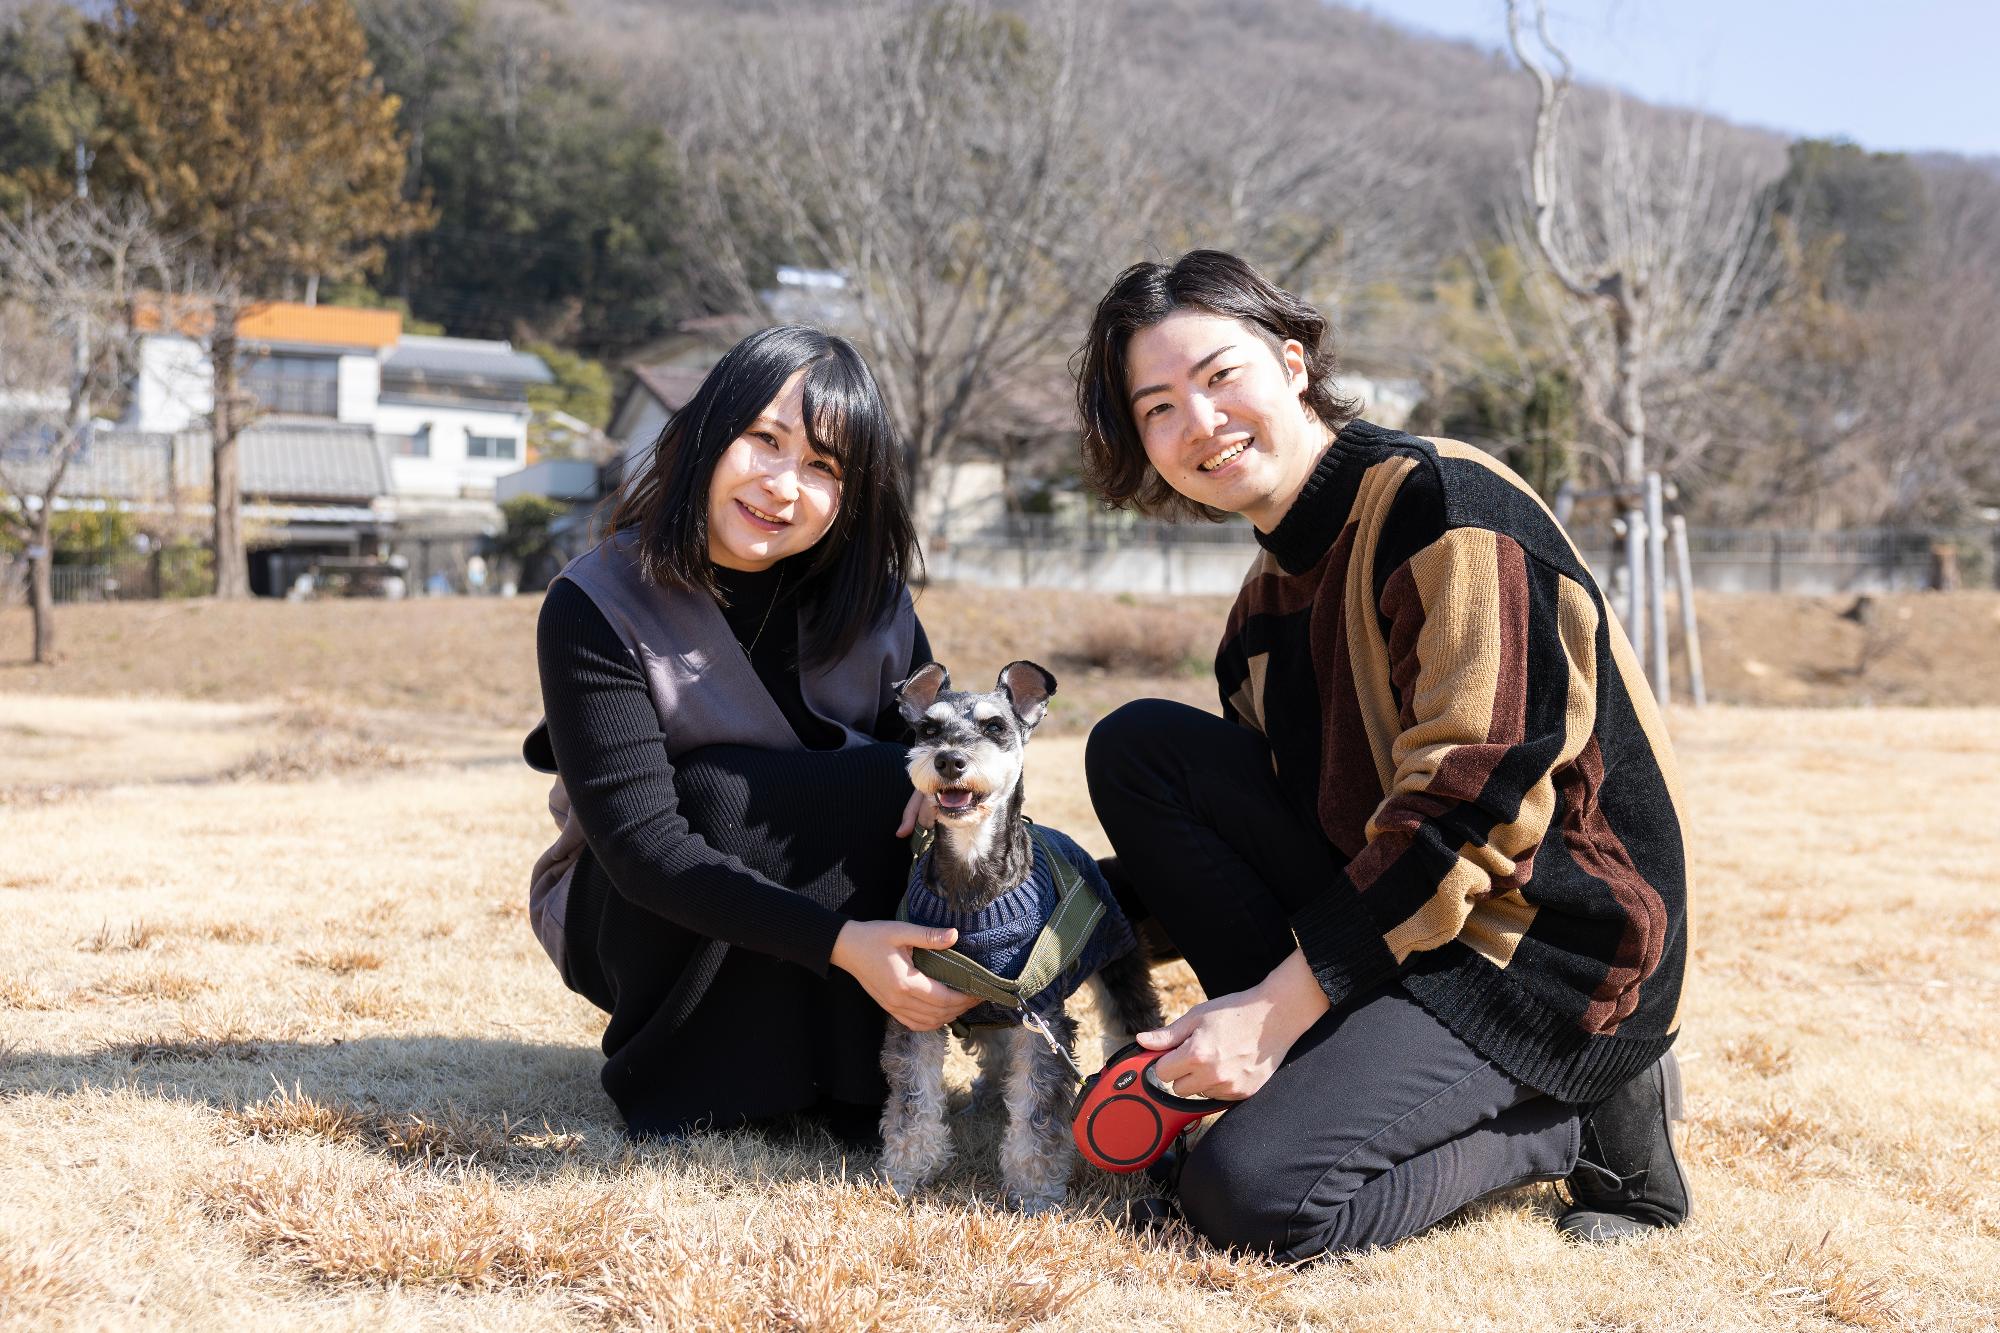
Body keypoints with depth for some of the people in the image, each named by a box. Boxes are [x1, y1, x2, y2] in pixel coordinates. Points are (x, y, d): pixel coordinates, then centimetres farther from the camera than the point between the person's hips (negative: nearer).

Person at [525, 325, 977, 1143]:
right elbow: (642, 846, -28)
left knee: (903, 785, -26)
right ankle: (671, 1074, -14)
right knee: (716, 792, -34)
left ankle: (849, 1082, -14)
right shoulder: (595, 607, -21)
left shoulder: (869, 595, -7)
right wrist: (839, 940, -40)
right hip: (633, 917, -3)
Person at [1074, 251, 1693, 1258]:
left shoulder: (1448, 505, -15)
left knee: (1249, 1193, -24)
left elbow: (1473, 803, -22)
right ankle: (1333, 1064, -4)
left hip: (1553, 950, -8)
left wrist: (1279, 1004, -22)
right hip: (1385, 920, 9)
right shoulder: (1270, 597, 12)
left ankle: (1583, 1120, -2)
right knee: (1134, 747, 0)